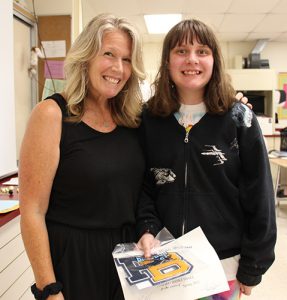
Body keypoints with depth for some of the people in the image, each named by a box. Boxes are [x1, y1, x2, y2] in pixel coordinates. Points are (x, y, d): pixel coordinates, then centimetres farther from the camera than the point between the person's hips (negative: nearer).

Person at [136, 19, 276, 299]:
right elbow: (144, 185, 3)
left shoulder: (239, 119, -8)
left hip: (223, 262, -1)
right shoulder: (149, 119, -2)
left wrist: (252, 268, -5)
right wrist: (147, 229, -13)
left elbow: (259, 199, -6)